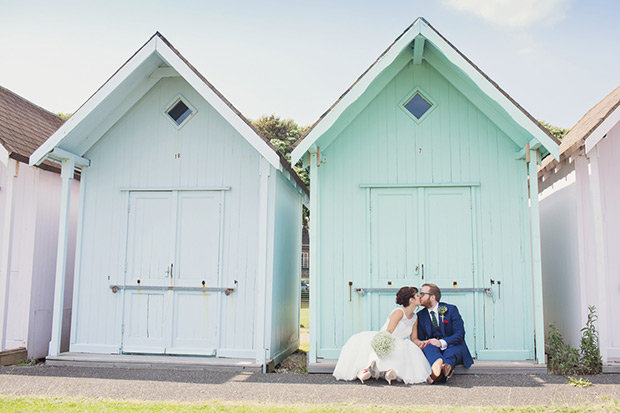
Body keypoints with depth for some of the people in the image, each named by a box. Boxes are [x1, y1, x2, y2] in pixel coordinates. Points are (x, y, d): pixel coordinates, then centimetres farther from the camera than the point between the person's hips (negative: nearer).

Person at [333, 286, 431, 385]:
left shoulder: (415, 318, 11)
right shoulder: (399, 312, -11)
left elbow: (414, 339, 14)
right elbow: (388, 331, -21)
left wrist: (420, 343, -9)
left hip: (398, 345, 5)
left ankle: (390, 370, -44)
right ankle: (362, 369, -39)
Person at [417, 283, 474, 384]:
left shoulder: (451, 309, -2)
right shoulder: (420, 315, 9)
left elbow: (459, 334, -11)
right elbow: (420, 338, 11)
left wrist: (442, 342, -27)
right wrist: (422, 343, -16)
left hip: (453, 346, -1)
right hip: (434, 349, 1)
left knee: (451, 352, -36)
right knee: (428, 346, -34)